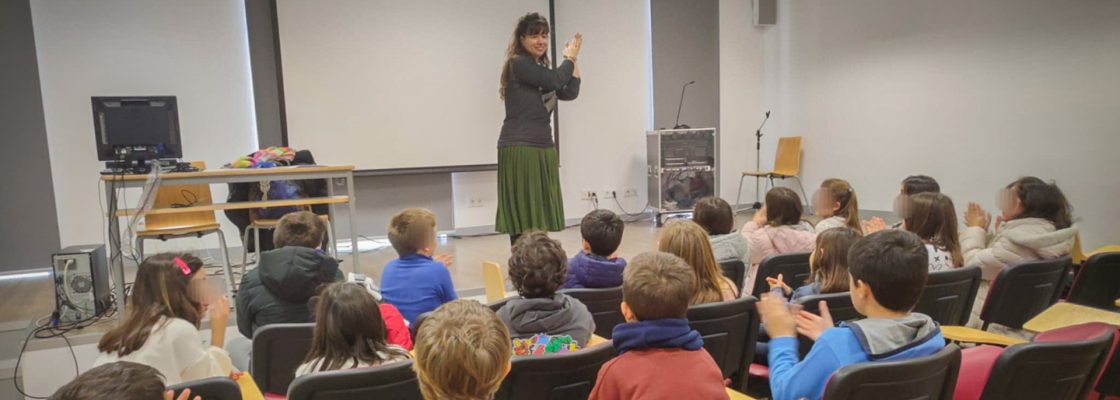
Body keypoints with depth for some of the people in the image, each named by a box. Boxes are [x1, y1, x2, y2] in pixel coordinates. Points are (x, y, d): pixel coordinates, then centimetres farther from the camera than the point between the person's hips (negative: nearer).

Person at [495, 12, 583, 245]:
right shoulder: (518, 64, -8)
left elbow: (570, 93, 11)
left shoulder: (541, 69, 18)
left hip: (543, 148, 9)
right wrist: (569, 57, 2)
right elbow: (556, 80, -16)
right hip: (519, 149, -8)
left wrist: (573, 59, 10)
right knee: (522, 217, -7)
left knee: (538, 215, 10)